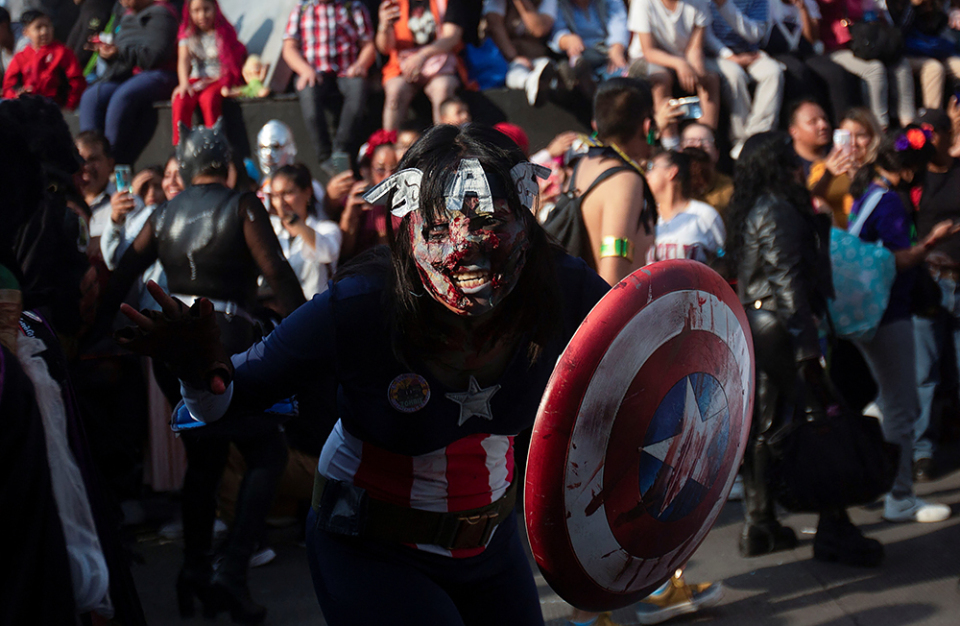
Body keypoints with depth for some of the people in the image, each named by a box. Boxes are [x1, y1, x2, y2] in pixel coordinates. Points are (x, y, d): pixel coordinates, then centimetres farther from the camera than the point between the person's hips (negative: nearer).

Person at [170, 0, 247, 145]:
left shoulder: (225, 32, 0)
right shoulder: (187, 34, 8)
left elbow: (231, 63, -4)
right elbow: (183, 59, -4)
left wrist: (209, 82, -17)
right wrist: (184, 83, -23)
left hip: (220, 79, -3)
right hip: (197, 79, 3)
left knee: (208, 98, -36)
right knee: (180, 100, -28)